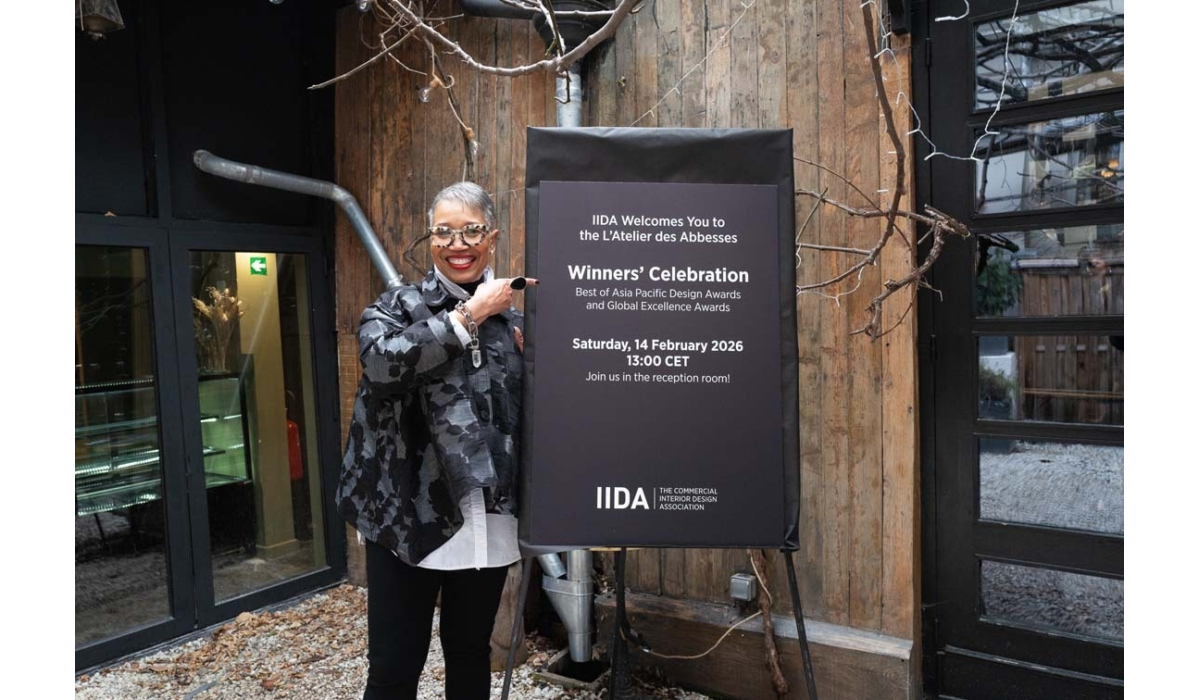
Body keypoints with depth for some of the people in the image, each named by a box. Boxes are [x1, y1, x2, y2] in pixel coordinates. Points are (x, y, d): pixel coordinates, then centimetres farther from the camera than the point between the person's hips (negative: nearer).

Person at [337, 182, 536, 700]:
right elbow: (384, 363, -24)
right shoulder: (396, 306, -1)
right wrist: (469, 315, -17)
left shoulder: (511, 319, 6)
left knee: (471, 654, 18)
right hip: (410, 517, -2)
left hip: (489, 521, 3)